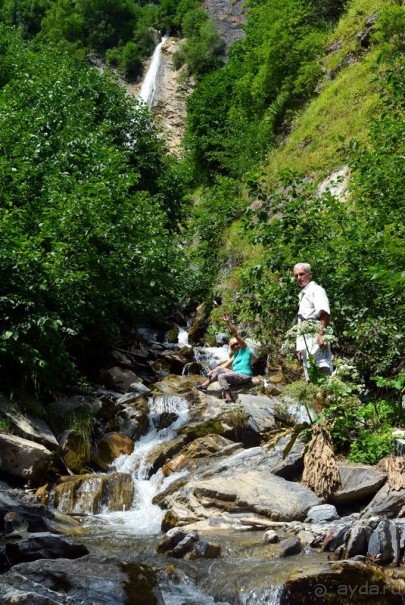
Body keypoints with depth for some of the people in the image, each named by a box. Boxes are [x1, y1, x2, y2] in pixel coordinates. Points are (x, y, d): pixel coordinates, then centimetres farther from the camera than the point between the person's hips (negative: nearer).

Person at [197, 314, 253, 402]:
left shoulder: (244, 349, -1)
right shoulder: (236, 354, 23)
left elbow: (235, 334, -12)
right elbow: (226, 365, 19)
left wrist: (228, 322, -20)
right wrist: (214, 370, 11)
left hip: (244, 376, -9)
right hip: (237, 374, 9)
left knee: (221, 376, -23)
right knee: (219, 369, 11)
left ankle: (229, 398, -30)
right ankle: (205, 385, 12)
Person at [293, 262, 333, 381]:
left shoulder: (316, 290, -3)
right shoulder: (302, 295, 24)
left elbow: (324, 313, -21)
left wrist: (321, 334, -33)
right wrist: (299, 347, 21)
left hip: (316, 341, -9)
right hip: (305, 343, 9)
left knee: (323, 372, -18)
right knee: (310, 378, 10)